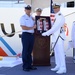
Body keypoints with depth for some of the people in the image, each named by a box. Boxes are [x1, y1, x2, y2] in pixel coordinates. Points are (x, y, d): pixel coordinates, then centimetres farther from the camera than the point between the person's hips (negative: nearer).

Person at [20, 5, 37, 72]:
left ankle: (29, 65, 18)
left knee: (30, 51, 11)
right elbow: (23, 27, -13)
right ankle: (25, 66, 2)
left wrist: (34, 26, -3)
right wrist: (32, 27, -8)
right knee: (25, 51, -3)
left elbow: (34, 26, 18)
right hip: (26, 35, -6)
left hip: (32, 35, 7)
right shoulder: (23, 18, -4)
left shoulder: (32, 18, 17)